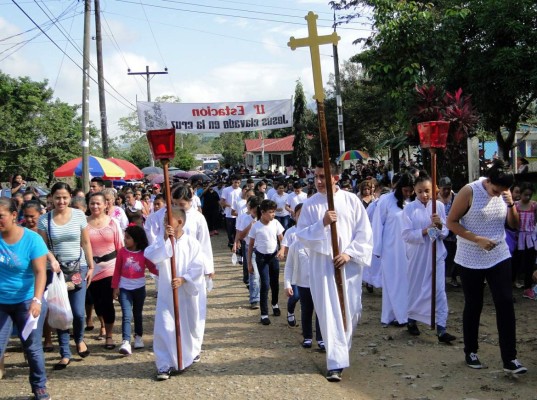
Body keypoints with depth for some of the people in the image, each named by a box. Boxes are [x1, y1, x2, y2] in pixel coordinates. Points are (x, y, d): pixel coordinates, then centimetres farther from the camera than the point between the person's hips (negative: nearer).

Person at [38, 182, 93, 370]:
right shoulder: (44, 219, -3)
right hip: (56, 270, 0)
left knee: (78, 312, -3)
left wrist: (91, 267, 2)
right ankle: (65, 354, 14)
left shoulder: (79, 215, -2)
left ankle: (79, 339, 29)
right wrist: (51, 261, -16)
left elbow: (86, 243, 3)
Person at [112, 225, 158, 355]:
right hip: (124, 288, -1)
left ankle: (138, 337, 33)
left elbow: (152, 268, -2)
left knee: (137, 313, 16)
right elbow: (117, 270, -2)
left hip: (139, 288, 1)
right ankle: (126, 342, -18)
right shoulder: (122, 251, -6)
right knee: (126, 315, -12)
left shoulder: (144, 253, -6)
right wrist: (115, 287, -3)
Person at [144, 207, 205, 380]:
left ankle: (192, 352, 44)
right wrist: (165, 240, -24)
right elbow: (150, 257, -18)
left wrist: (183, 279, -21)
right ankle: (164, 365, 0)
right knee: (164, 328, -7)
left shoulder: (192, 243, -6)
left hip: (187, 292, 0)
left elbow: (198, 267, -9)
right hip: (166, 293, 0)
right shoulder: (161, 240, -2)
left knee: (190, 325, 16)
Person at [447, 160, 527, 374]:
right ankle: (471, 352, 26)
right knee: (473, 306, 8)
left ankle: (509, 358, -1)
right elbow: (451, 222, -11)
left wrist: (511, 204, -13)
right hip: (471, 260, -3)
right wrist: (478, 239, -19)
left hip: (499, 257, 3)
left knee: (505, 303, -6)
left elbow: (514, 225, 5)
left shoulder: (504, 194, 1)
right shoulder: (469, 192, -13)